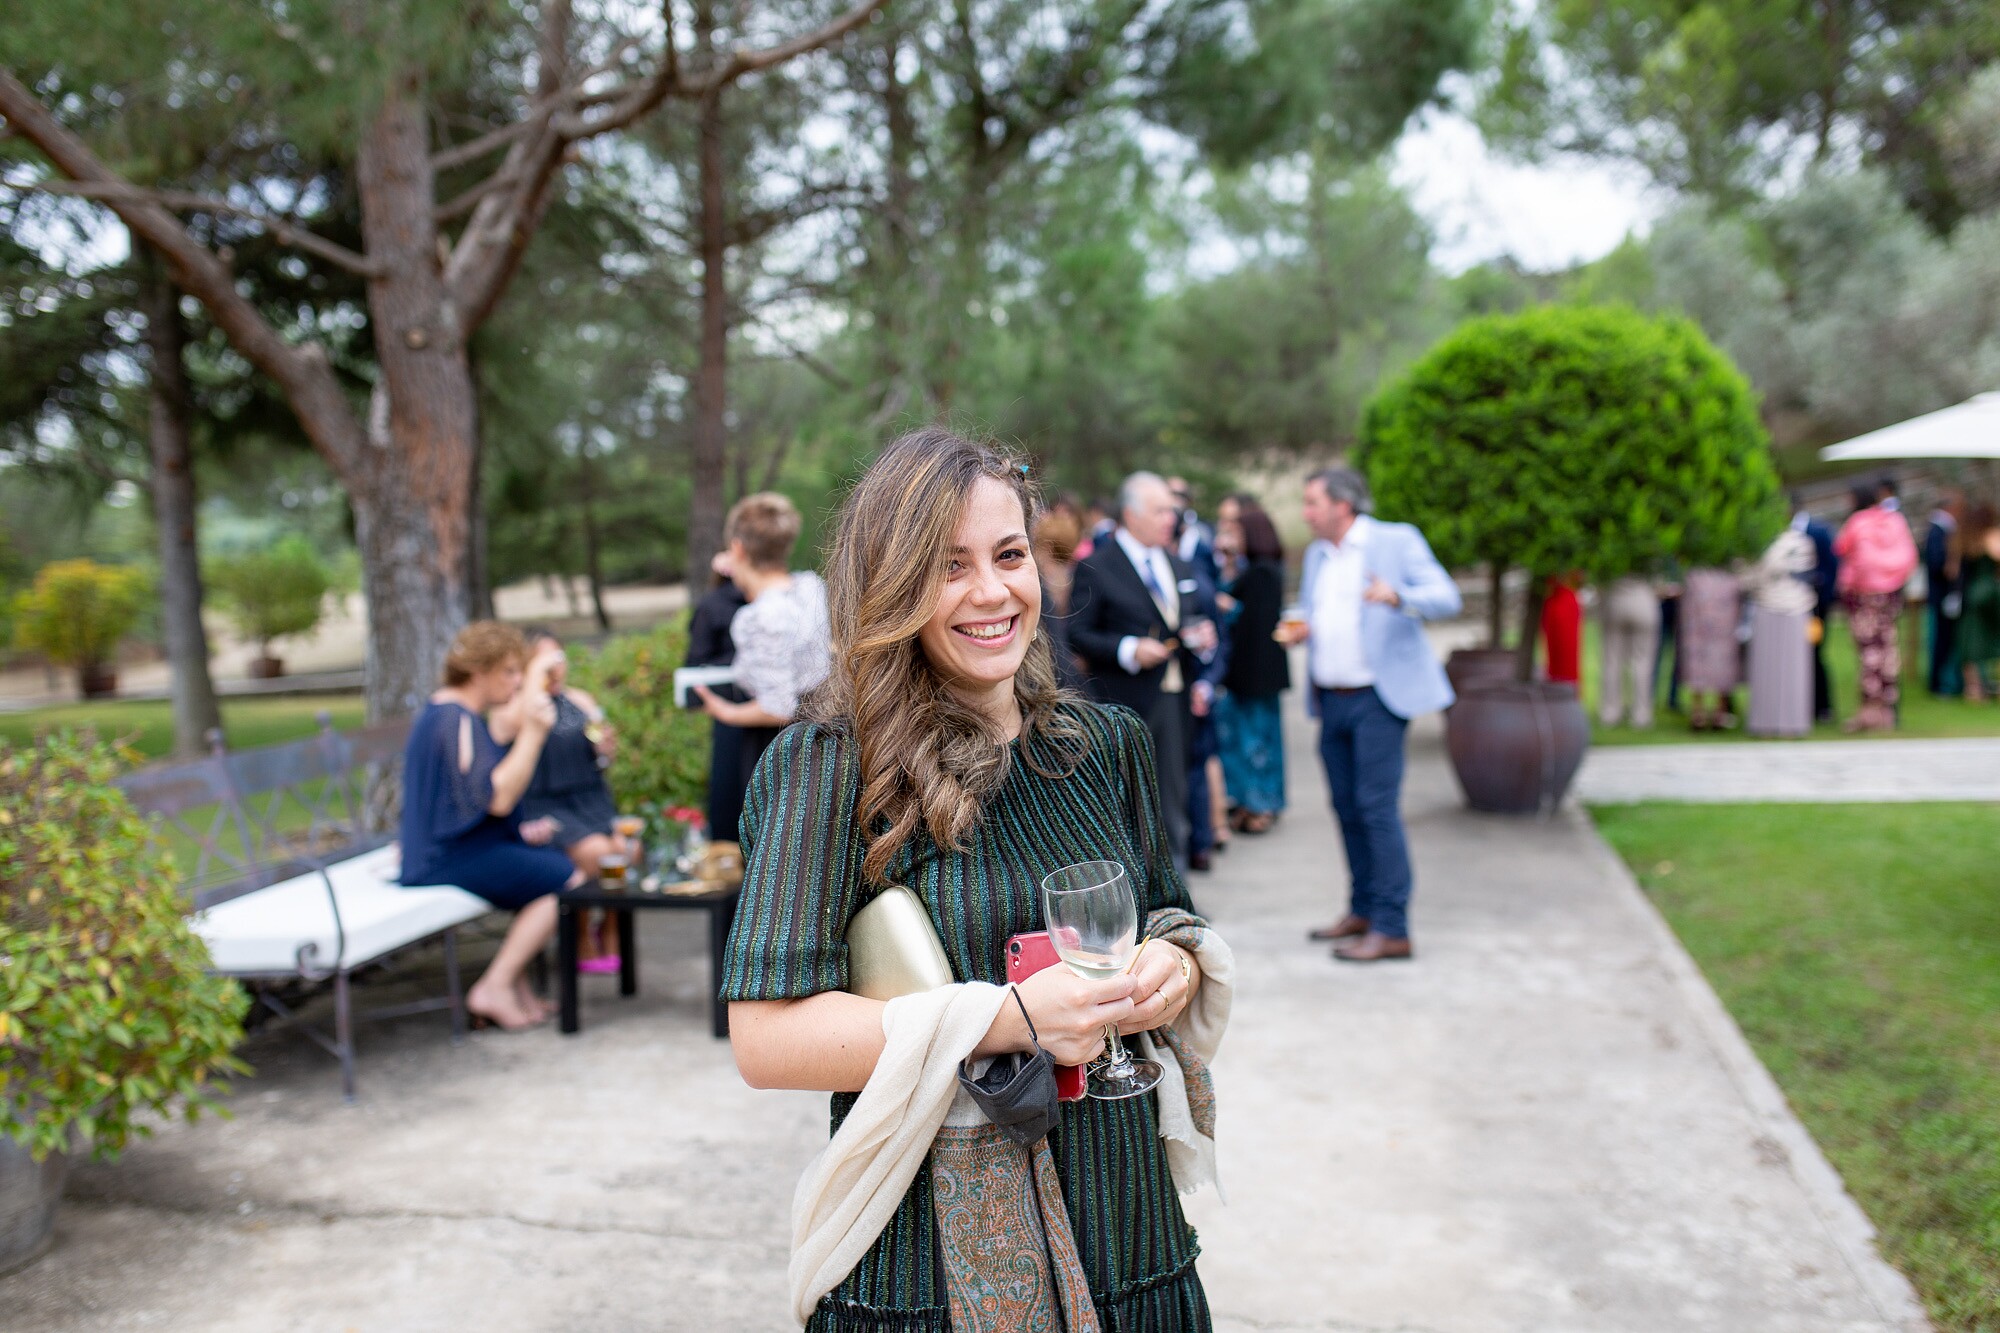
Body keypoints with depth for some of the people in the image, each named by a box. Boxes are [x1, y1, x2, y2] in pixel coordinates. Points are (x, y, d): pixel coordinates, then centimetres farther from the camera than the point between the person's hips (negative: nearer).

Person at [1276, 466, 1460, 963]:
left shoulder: (1397, 541, -4)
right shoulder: (1316, 555, 16)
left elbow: (1446, 597, -12)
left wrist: (1398, 596, -31)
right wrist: (1297, 633, 2)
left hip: (1377, 698, -7)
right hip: (1330, 699, 7)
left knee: (1378, 808, -11)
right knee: (1347, 809, 12)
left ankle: (1392, 929, -7)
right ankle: (1363, 911, 24)